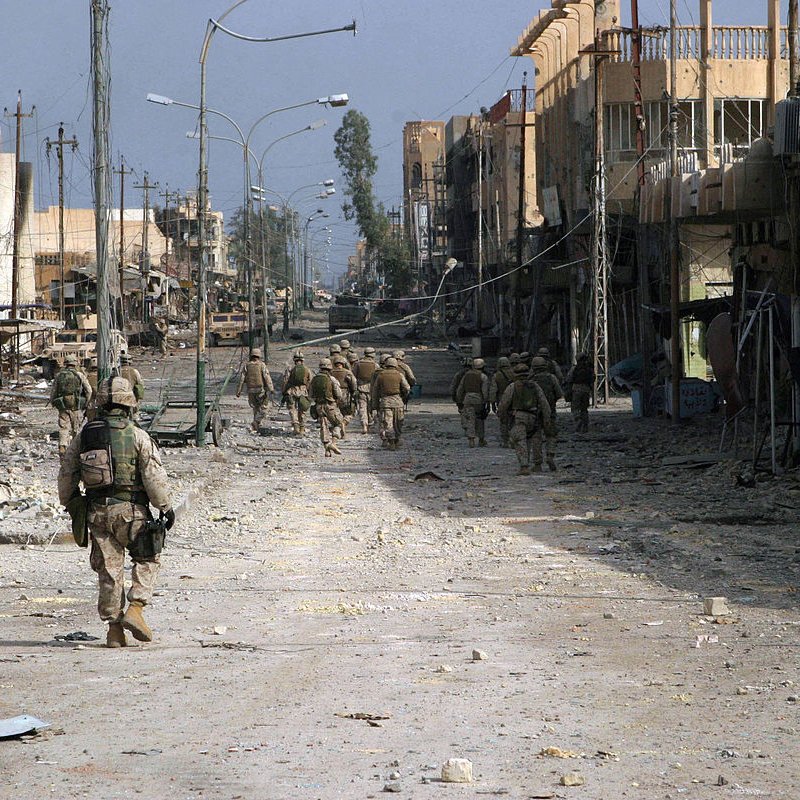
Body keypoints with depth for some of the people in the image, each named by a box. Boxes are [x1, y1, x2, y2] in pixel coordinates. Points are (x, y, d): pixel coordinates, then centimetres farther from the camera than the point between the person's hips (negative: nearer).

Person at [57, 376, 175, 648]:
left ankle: (114, 628, 8)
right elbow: (154, 475, -10)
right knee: (147, 559, 13)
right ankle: (135, 609, -5)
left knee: (109, 569, 8)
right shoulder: (137, 435, -6)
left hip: (97, 513, 4)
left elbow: (66, 474, 12)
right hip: (130, 509, -4)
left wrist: (69, 503, 26)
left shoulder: (85, 435, 6)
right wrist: (166, 507, -2)